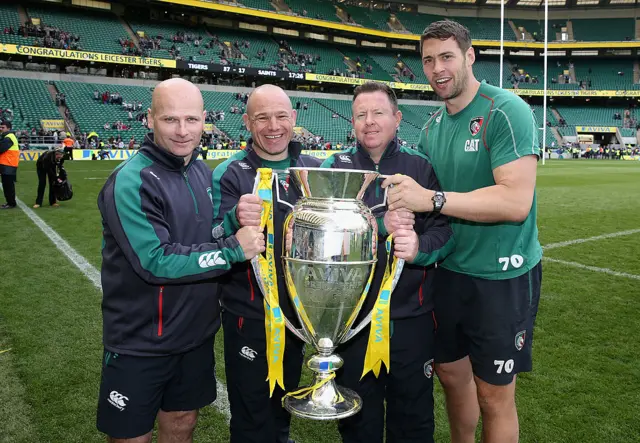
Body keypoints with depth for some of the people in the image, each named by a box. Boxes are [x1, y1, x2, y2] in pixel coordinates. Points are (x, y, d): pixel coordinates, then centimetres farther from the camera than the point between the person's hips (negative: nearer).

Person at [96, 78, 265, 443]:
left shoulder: (204, 173, 3)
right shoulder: (131, 183, -20)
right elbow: (156, 262, -25)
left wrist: (236, 218, -4)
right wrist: (233, 250, -23)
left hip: (197, 334, 6)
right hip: (140, 345, -6)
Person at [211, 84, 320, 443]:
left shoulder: (314, 169, 0)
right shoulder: (229, 174, -11)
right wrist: (235, 220, -38)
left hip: (300, 311, 4)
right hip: (250, 316, -4)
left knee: (284, 406, 26)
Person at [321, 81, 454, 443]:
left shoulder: (421, 166, 1)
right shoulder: (335, 168, 0)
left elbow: (446, 230, -4)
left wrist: (420, 246, -25)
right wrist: (380, 225, -25)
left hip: (412, 315, 0)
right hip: (353, 315, 1)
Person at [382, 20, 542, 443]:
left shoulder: (506, 111, -15)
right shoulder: (432, 128, 7)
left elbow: (516, 202, -26)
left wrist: (432, 199, -30)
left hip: (502, 277, -6)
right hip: (449, 270, 7)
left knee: (494, 396, 7)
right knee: (452, 374, 20)